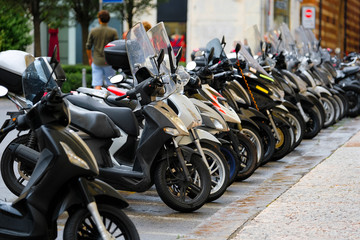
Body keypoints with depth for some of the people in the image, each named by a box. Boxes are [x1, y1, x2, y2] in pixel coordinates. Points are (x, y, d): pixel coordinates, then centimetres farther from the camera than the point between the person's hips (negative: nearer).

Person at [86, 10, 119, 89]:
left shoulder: (93, 31, -1)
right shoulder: (113, 32, -5)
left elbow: (88, 47, 5)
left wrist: (90, 58, 21)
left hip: (96, 61, 1)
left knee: (97, 85, 0)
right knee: (111, 84, 8)